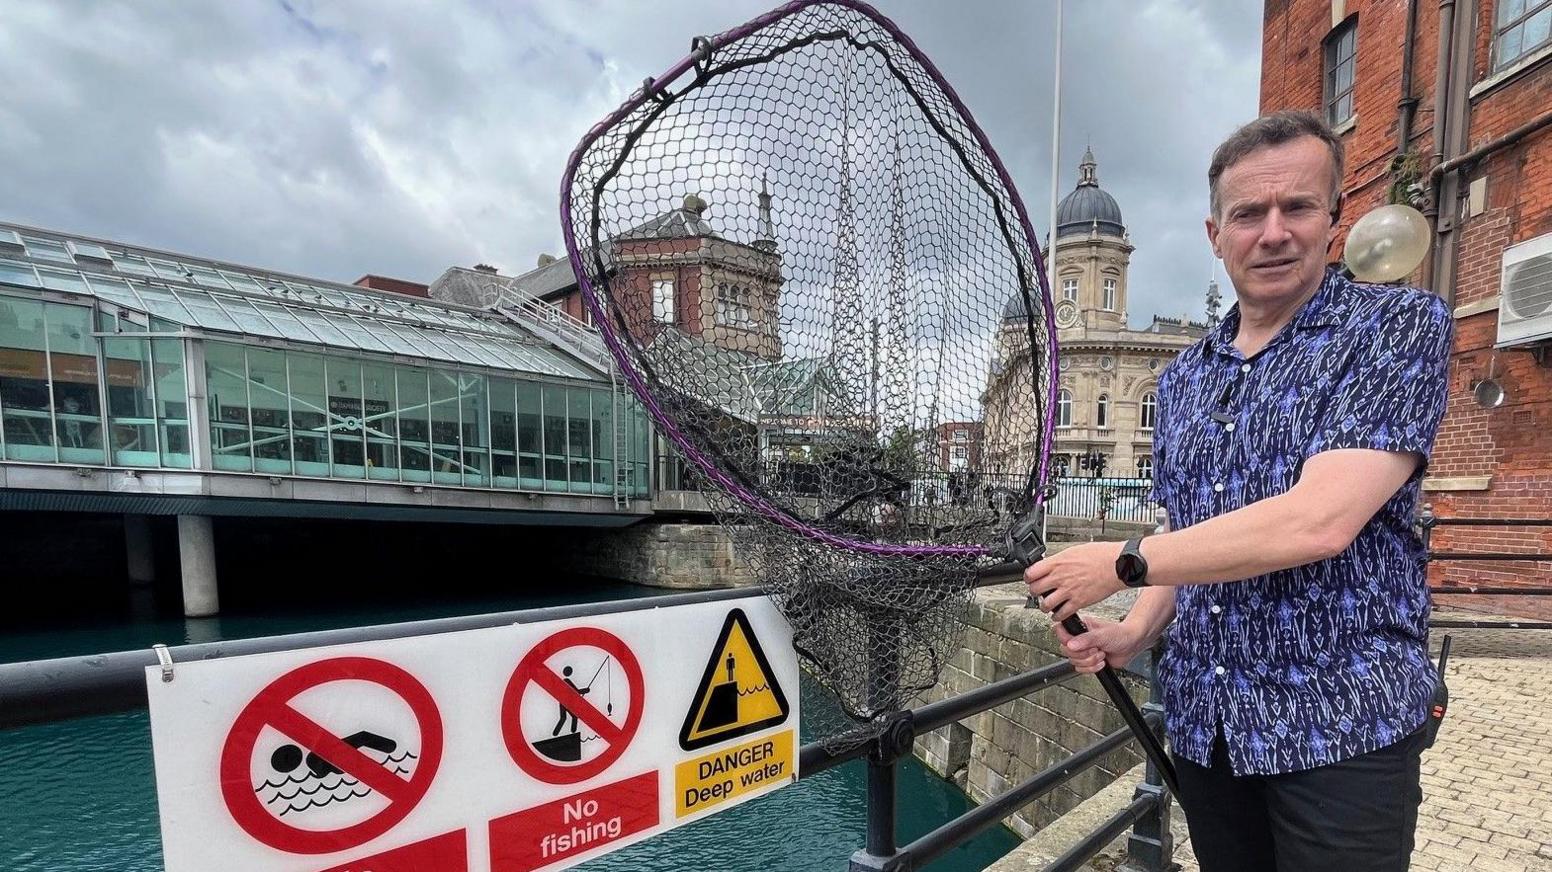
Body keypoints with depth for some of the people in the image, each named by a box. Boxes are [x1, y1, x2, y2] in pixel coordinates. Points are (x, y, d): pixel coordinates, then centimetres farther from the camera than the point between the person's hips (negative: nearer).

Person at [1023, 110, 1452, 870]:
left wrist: (1121, 562, -18)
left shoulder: (1400, 325, -10)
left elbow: (1319, 522, -23)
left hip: (1341, 724, -5)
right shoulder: (1182, 378, 8)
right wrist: (1133, 633, -4)